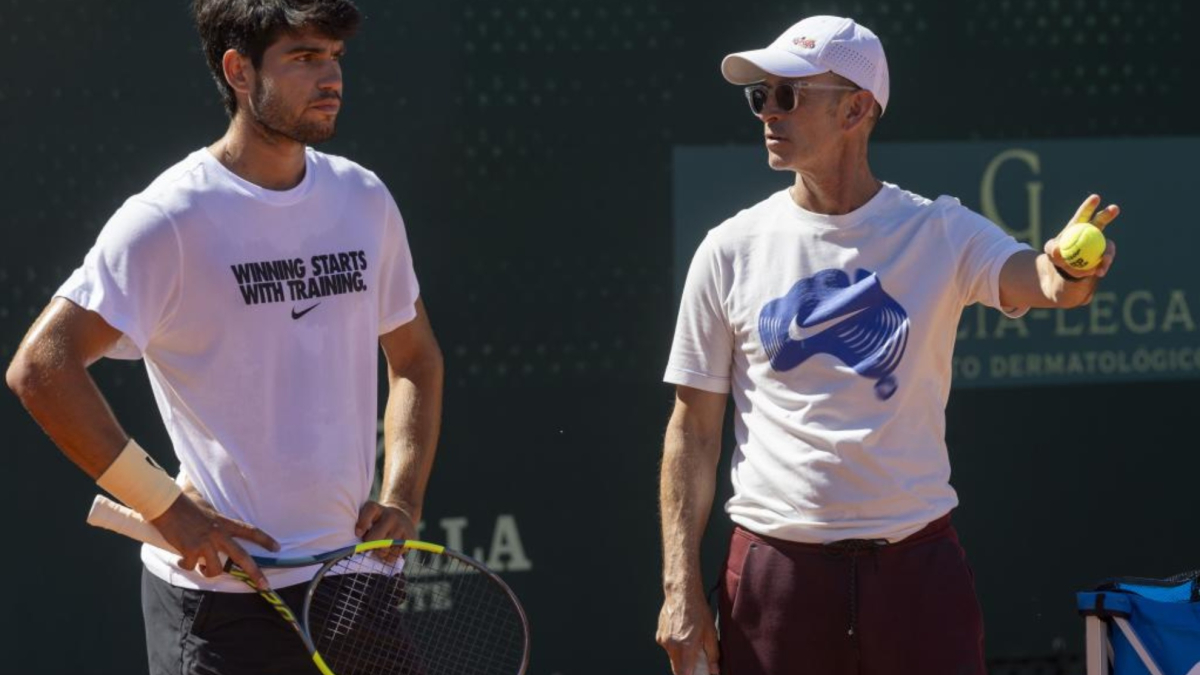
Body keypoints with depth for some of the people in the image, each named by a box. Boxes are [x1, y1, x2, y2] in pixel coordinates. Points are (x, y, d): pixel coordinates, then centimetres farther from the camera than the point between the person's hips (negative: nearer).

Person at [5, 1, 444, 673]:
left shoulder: (365, 200, 8)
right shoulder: (170, 219, -11)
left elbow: (416, 357, 20)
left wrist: (402, 497, 5)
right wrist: (166, 506, -16)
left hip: (354, 583, 6)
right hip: (222, 596, -6)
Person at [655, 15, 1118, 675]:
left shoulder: (941, 232, 1)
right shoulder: (731, 249, 3)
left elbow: (1037, 279, -19)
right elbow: (694, 429, 5)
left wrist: (1066, 275, -44)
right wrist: (681, 587, -1)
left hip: (917, 564, 0)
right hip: (776, 566, 0)